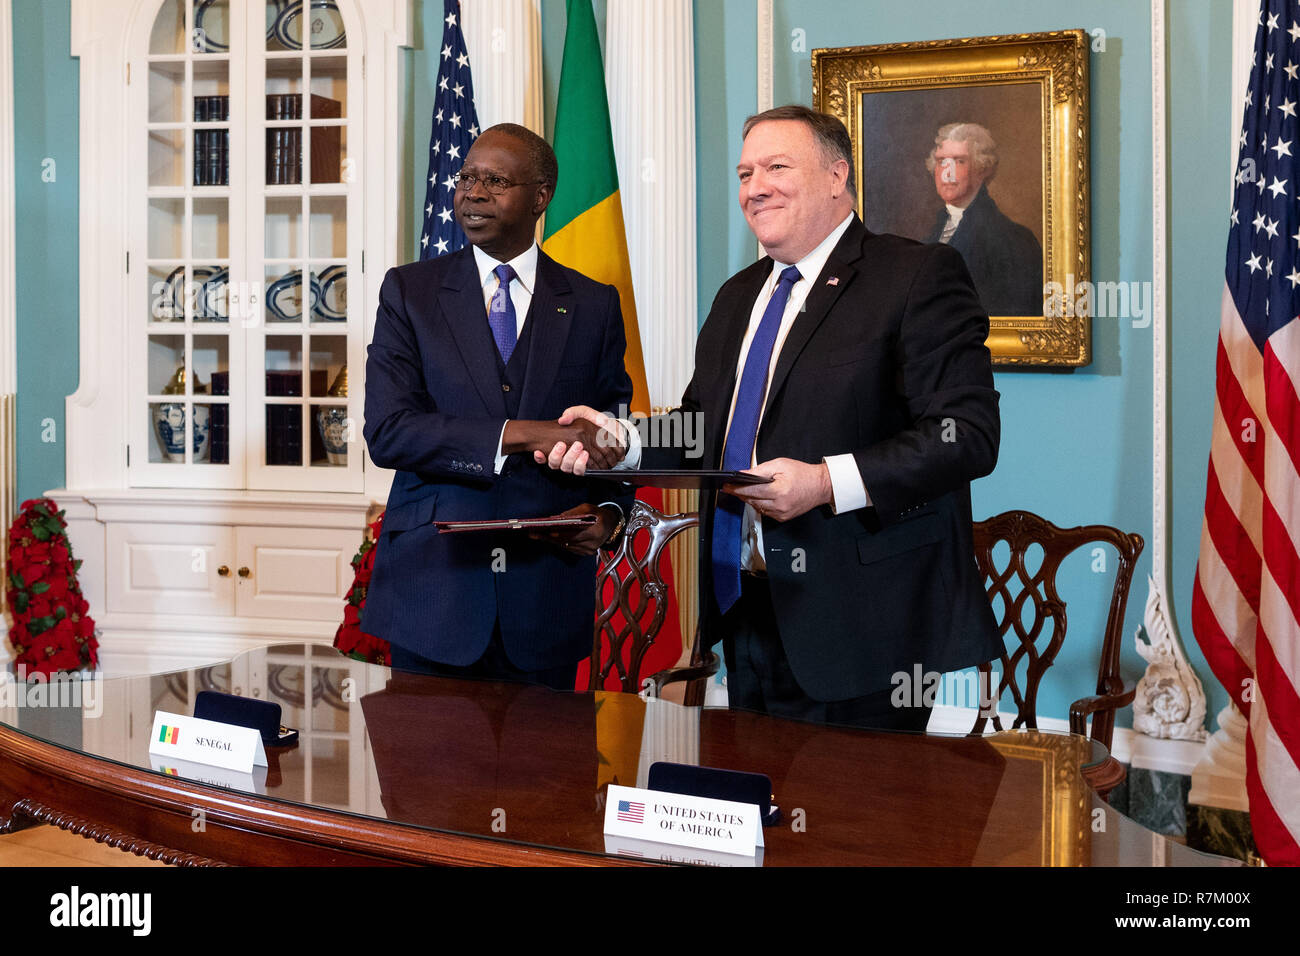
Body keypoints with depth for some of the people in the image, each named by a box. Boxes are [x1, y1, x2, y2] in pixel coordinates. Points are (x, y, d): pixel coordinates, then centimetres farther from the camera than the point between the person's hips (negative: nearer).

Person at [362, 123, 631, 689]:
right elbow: (387, 431, -8)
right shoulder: (409, 291, 4)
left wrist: (607, 512, -9)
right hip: (432, 589, -1)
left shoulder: (594, 304, 8)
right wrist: (521, 435, -18)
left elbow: (612, 434, 12)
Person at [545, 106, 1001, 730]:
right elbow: (701, 432, 21)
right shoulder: (737, 296, 19)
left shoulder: (919, 276, -6)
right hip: (745, 612, 7)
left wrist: (829, 482, -25)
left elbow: (967, 433, -16)